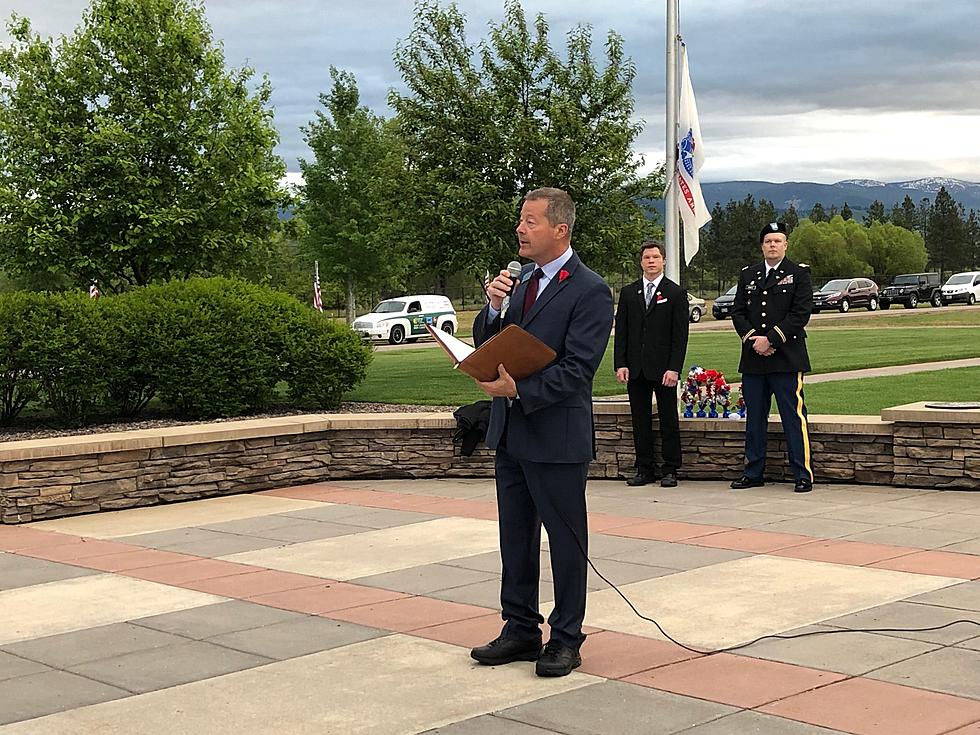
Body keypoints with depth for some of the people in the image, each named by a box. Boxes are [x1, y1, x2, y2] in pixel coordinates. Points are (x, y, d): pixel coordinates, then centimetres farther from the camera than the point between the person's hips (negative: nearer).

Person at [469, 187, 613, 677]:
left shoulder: (589, 291, -13)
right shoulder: (520, 281, 11)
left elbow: (577, 369, -19)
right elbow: (485, 346, 11)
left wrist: (520, 389, -25)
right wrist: (493, 308, -8)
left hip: (557, 436, -8)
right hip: (510, 433, 8)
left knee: (566, 540, 4)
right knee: (515, 538, 15)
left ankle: (565, 639, 15)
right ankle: (520, 629, 27)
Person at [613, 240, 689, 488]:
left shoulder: (676, 293, 1)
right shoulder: (628, 293, 11)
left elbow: (680, 335, -3)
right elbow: (621, 331, 9)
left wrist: (674, 368, -12)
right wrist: (620, 364, -2)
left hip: (663, 369, -3)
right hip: (635, 369, 3)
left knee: (669, 420, 2)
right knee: (640, 420, 6)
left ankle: (671, 470, 8)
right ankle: (645, 469, 13)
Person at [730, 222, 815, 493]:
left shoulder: (799, 274, 1)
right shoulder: (748, 275, 15)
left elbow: (801, 313, -8)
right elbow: (737, 312, 10)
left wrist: (770, 340, -14)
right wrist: (753, 339, -7)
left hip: (786, 358, -4)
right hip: (753, 359, 5)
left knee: (794, 418, -5)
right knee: (754, 418, 10)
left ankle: (803, 475, 0)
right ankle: (753, 473, 18)